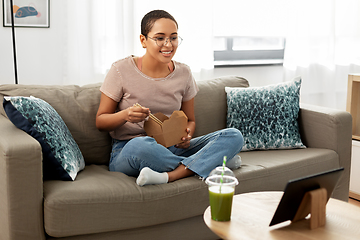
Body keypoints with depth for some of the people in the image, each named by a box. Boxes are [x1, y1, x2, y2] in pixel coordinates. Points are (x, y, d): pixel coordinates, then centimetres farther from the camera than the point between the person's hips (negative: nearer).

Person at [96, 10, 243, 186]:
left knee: (234, 136, -16)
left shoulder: (183, 73, 5)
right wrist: (125, 115, -23)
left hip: (172, 149, 4)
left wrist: (187, 135, -9)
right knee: (140, 145, -42)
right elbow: (100, 122, 0)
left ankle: (166, 176, -31)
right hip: (126, 152, -4)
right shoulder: (121, 70, -5)